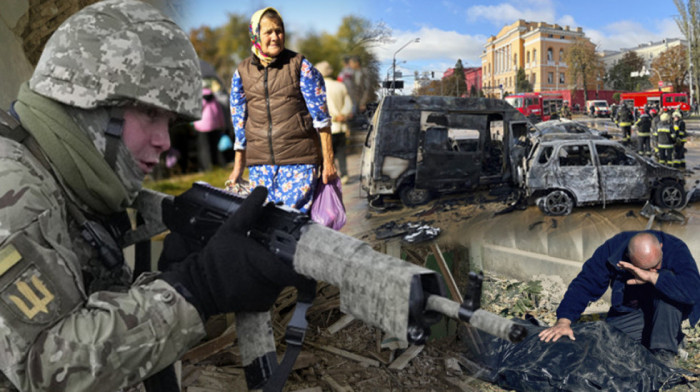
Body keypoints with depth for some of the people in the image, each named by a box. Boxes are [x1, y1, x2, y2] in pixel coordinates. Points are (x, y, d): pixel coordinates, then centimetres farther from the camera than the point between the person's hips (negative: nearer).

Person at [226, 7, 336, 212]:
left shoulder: (300, 66, 0)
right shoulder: (241, 72, 9)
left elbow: (321, 117, -1)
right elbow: (239, 121, 15)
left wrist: (328, 160, -4)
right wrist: (238, 167, 16)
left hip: (298, 162, -3)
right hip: (259, 164, 3)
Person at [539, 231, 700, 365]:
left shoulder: (676, 249, -25)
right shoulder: (612, 249, -20)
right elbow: (584, 284, -22)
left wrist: (651, 277, -43)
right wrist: (564, 320, -33)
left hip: (670, 310, -2)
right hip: (631, 311, 2)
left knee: (666, 279, -33)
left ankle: (664, 352, -23)